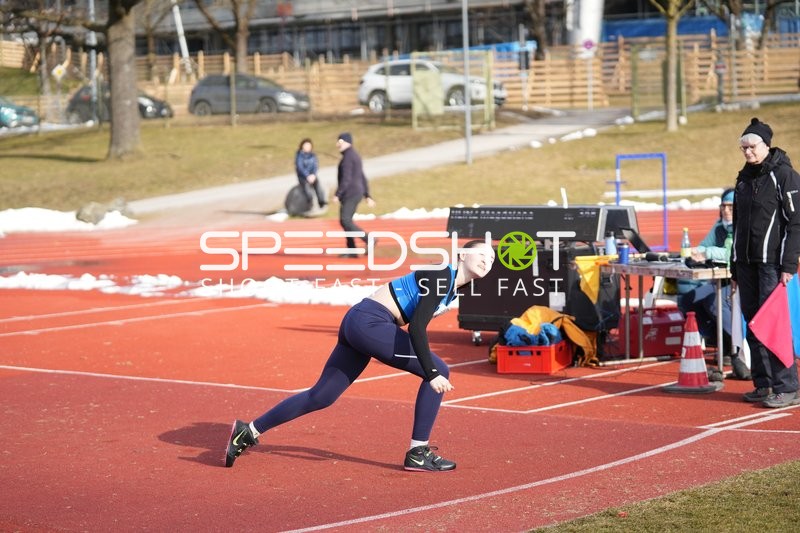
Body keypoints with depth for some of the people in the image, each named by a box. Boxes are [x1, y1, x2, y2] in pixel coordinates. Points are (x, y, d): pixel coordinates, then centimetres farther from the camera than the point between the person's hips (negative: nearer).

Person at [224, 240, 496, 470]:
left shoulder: (453, 287, 16)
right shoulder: (440, 275, -13)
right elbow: (417, 327, -23)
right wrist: (431, 373, -28)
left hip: (357, 323, 10)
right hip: (370, 322, -10)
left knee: (321, 396, 11)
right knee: (439, 371, -10)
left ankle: (249, 431, 14)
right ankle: (418, 453, -6)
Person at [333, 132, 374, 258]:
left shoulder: (347, 157, -14)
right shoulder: (355, 156, 19)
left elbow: (346, 178, -22)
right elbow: (362, 178, 21)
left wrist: (337, 194, -21)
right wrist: (367, 196, 21)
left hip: (350, 194, -10)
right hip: (356, 193, 10)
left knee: (345, 221, -14)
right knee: (345, 221, 9)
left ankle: (369, 240, -15)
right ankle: (352, 251, 7)